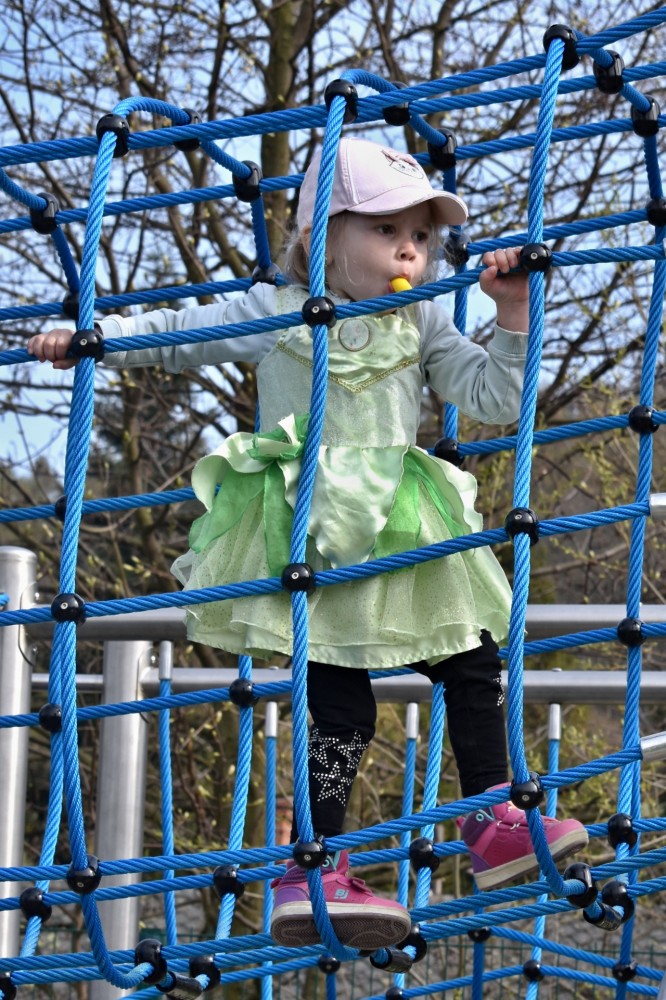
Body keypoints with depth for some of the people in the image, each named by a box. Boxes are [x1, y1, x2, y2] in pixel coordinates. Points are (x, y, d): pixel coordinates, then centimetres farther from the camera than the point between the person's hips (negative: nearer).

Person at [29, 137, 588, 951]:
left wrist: (512, 319, -9)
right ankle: (313, 870, -9)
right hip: (302, 543, -5)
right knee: (339, 703, -12)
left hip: (396, 538, 5)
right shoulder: (273, 313, 1)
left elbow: (492, 398, 4)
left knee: (472, 663, 4)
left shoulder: (422, 325, 8)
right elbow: (174, 334, 12)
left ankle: (491, 823, 18)